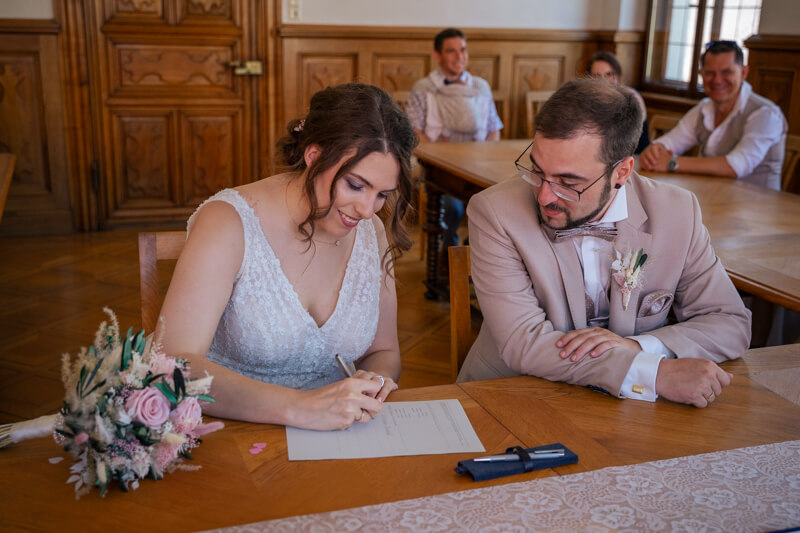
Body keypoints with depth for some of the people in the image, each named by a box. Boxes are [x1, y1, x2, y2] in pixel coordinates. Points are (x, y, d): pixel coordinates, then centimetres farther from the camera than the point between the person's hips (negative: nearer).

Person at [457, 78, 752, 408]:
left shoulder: (678, 212, -5)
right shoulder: (494, 212, -14)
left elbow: (731, 323, 0)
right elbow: (523, 343, -20)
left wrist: (635, 346, -17)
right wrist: (654, 375, -26)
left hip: (629, 410, 3)